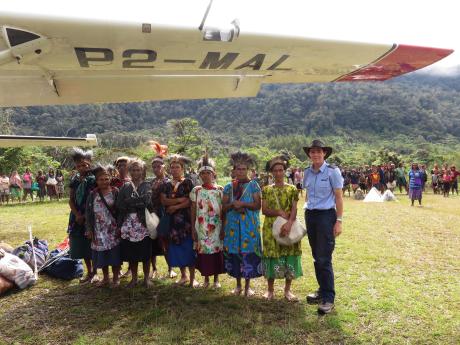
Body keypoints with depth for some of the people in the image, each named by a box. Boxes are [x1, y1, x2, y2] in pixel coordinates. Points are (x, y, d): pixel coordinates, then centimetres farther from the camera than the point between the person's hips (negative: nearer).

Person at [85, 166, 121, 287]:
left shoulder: (115, 192, -3)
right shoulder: (93, 195, 4)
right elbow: (88, 213, 5)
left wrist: (120, 227, -9)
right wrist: (89, 229, 1)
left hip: (113, 230, -3)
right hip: (99, 231, 3)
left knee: (115, 254, 2)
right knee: (102, 255, 10)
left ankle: (116, 278, 18)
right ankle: (105, 278, 27)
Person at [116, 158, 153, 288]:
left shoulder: (147, 186, 3)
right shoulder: (125, 187, 12)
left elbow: (146, 201, -16)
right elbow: (118, 205, 0)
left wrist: (128, 203, -9)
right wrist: (137, 203, -8)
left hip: (143, 223, -3)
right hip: (128, 224, 3)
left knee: (145, 253, 2)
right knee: (131, 253, 7)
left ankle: (146, 278, 18)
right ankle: (134, 278, 24)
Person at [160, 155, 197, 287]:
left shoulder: (188, 183, -1)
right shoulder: (166, 185, 10)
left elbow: (190, 201, -10)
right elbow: (164, 201, -4)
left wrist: (175, 206, -13)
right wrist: (180, 199, -13)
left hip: (186, 219, -4)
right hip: (172, 221, 4)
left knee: (188, 247, -2)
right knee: (176, 248, 9)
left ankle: (192, 278, 8)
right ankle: (183, 276, 24)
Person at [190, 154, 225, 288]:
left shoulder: (220, 190, -1)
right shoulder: (196, 190, 2)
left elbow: (223, 211, 0)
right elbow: (193, 211, 4)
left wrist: (223, 228, -3)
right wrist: (193, 229, 1)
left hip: (216, 227, -1)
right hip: (201, 227, 1)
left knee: (216, 251, 5)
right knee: (203, 252, 5)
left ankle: (216, 279, 23)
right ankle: (206, 278, 24)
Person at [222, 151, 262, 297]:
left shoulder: (253, 185, 1)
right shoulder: (229, 187, 10)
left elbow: (258, 205, -6)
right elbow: (224, 207, 7)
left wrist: (243, 204, -17)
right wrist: (233, 204, -13)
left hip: (249, 225, -3)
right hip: (233, 225, 3)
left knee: (248, 252, -3)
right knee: (233, 252, 5)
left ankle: (247, 286, 13)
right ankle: (238, 284, 22)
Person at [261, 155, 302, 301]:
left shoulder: (292, 189, 3)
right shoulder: (267, 190, 6)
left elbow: (294, 210, -7)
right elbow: (264, 210, -1)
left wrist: (289, 223, -23)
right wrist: (279, 213, -16)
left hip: (288, 227, 0)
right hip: (271, 228, 0)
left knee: (289, 256, 2)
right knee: (272, 256, 3)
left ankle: (287, 289, 18)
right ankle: (270, 289, 18)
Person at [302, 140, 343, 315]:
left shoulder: (332, 171, -7)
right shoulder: (307, 172, 8)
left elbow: (339, 197, -7)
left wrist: (339, 221, -12)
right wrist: (306, 213, 12)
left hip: (326, 215, -6)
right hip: (310, 215, 6)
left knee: (324, 259, -6)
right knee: (316, 257, 13)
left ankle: (328, 298, 4)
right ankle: (322, 290, 27)